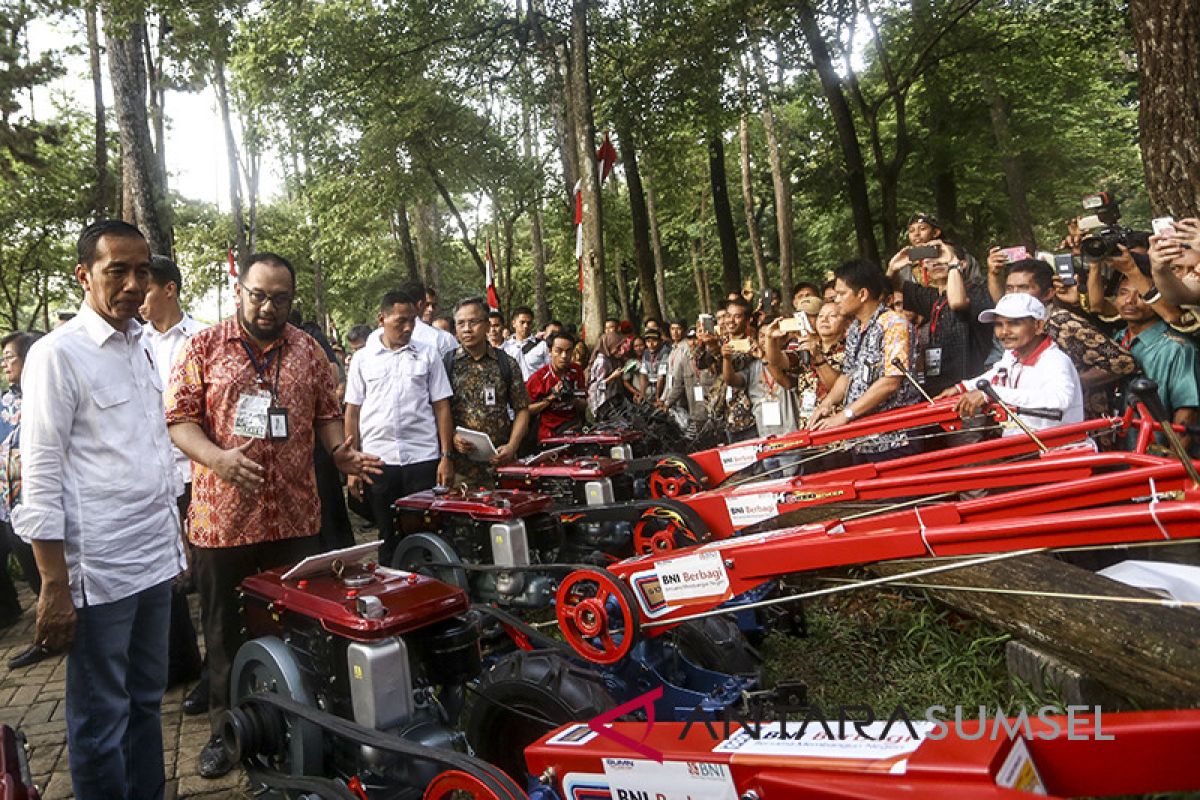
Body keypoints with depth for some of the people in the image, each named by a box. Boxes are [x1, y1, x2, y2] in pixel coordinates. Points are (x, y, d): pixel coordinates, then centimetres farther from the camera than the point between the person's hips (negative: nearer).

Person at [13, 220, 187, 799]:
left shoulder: (140, 348, 12)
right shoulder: (58, 353, -9)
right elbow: (40, 477, -12)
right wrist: (54, 587, -15)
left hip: (156, 561, 7)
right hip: (97, 571, -7)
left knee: (146, 701, 17)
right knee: (100, 721, 6)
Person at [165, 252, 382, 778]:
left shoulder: (307, 350, 7)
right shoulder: (203, 348, 0)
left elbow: (326, 412, 12)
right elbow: (179, 418, -5)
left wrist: (340, 451, -8)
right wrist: (218, 458, -23)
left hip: (295, 515, 2)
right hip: (222, 517, -1)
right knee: (225, 631, 13)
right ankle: (223, 729, 31)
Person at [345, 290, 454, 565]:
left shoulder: (428, 356, 6)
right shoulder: (363, 359, 7)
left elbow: (441, 408, 5)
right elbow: (352, 413, 8)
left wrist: (446, 457, -3)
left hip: (423, 459, -1)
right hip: (378, 460, 1)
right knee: (387, 535, 11)